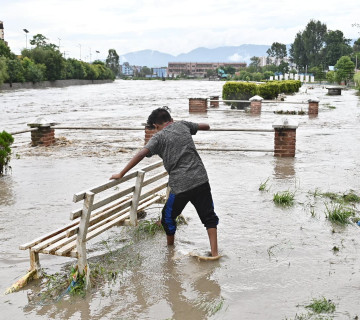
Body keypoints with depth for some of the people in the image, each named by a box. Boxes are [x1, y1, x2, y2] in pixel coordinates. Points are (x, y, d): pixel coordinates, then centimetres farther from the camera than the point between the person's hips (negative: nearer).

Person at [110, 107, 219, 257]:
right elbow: (206, 126, 27)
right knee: (208, 215, 15)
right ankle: (214, 252, 10)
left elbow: (140, 154, -14)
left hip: (180, 185, -3)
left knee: (168, 216, 20)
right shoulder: (182, 125, 12)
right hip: (201, 179, 4)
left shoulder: (158, 137, -1)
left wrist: (121, 174, -9)